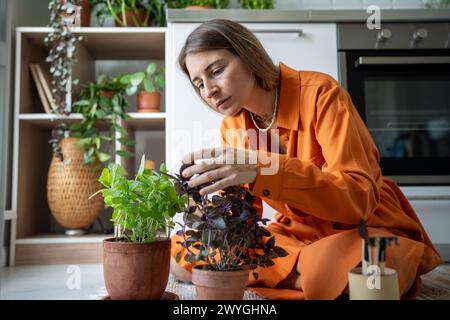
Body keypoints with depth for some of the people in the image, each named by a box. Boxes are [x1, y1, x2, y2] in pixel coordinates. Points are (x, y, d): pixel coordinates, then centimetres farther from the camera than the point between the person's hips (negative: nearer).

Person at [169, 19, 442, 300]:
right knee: (181, 254, -10)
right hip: (298, 236, 6)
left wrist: (261, 170, -40)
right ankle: (307, 266, -6)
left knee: (326, 270, -41)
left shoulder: (319, 92, -18)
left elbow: (359, 197, -28)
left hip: (368, 229, -5)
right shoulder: (232, 126, 0)